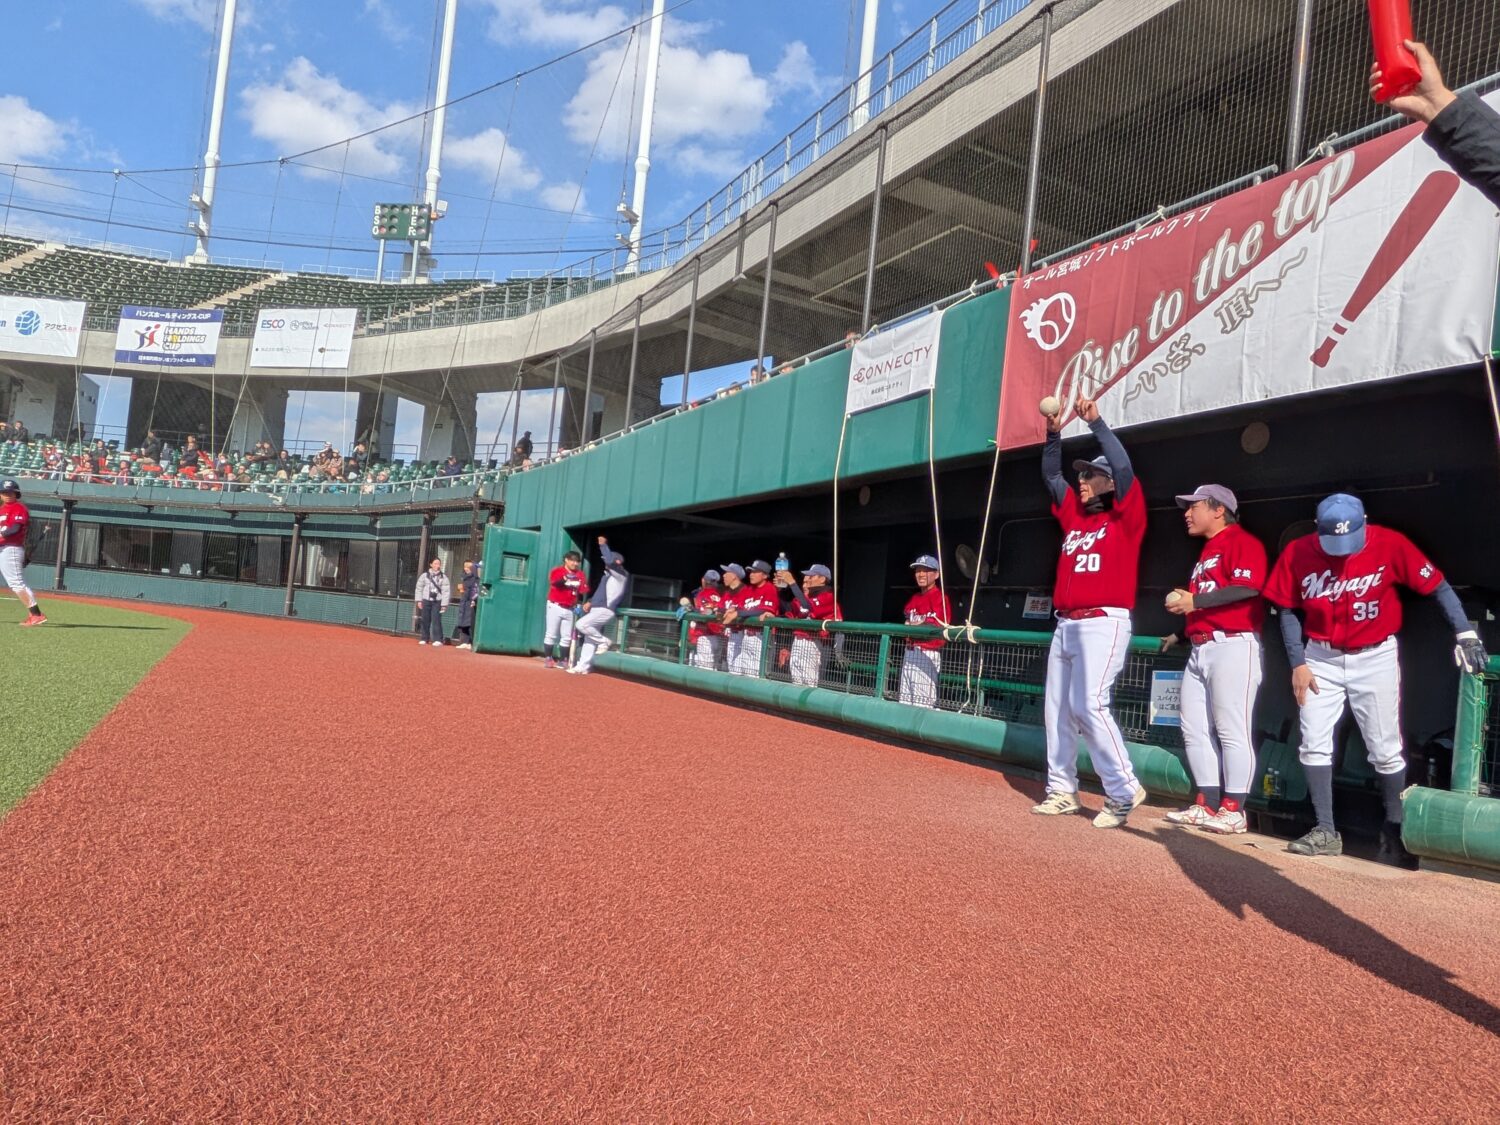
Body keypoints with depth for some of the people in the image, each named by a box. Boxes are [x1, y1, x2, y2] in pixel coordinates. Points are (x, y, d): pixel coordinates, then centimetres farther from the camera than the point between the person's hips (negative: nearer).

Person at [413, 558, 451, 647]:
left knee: (436, 620, -7)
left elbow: (446, 591, -2)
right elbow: (419, 588, 8)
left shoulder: (443, 577, 1)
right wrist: (419, 600, 2)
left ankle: (438, 640, -6)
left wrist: (444, 604, -7)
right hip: (426, 600, 2)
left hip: (437, 602, -2)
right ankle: (424, 639, 17)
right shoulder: (424, 575, 4)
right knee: (425, 620, 7)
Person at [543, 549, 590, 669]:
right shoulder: (557, 571, -6)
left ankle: (564, 660, 15)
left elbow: (583, 591, 0)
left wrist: (580, 603, -16)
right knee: (551, 634, -1)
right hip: (555, 606, -4)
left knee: (567, 636, 8)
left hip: (570, 609, 4)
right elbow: (554, 582, -26)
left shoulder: (581, 575, 6)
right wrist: (564, 579, -45)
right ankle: (548, 658, 6)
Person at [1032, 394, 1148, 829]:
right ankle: (1062, 791, 13)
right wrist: (1054, 434, 8)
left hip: (1104, 624, -8)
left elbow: (1124, 468, -12)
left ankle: (1123, 790, -9)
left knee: (1088, 705, -18)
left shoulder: (1125, 519, 1)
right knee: (1057, 708, 6)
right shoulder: (1074, 517, 19)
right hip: (1065, 625, 8)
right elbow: (1052, 476, 22)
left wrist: (1095, 422, -13)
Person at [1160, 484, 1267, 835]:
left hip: (1233, 646, -10)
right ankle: (1207, 804, 14)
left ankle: (1233, 810, -2)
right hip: (1200, 649, 10)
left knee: (1231, 730, -7)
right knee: (1194, 729, 8)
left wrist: (1194, 600, -19)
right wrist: (1180, 634, 23)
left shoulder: (1242, 542, -4)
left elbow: (1247, 588, -20)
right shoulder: (1206, 552, 24)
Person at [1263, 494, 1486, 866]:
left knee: (1385, 752, 1)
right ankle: (1325, 832, 8)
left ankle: (1394, 835, 17)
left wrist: (1465, 633, -23)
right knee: (1314, 746, -1)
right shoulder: (1297, 553, -8)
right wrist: (1298, 663, -5)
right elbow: (1288, 611, 0)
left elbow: (1437, 586, -10)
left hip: (1375, 657, -2)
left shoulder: (1390, 544, -14)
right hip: (1320, 658, 2)